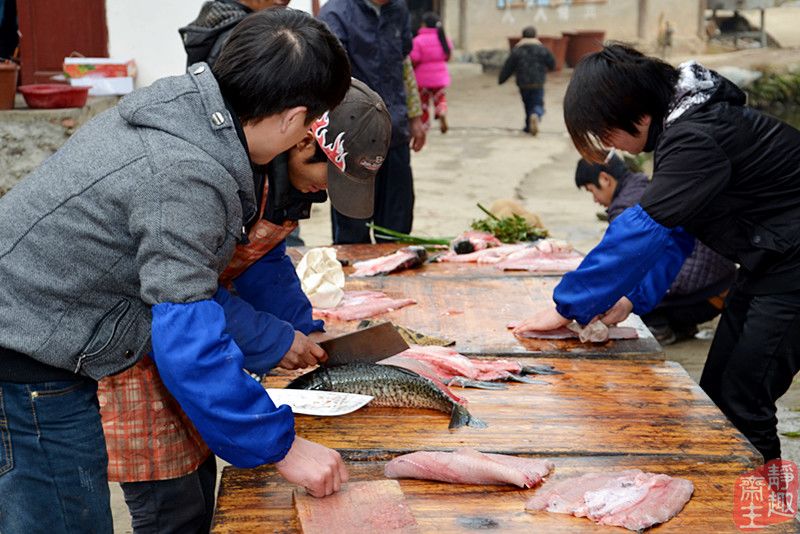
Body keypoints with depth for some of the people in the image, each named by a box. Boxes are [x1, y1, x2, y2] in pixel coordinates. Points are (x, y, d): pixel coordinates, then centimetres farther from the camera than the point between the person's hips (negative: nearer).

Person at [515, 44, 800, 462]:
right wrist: (633, 297, -3)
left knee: (741, 407, -7)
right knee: (715, 392, 12)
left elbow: (643, 230, -31)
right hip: (766, 263, 10)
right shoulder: (679, 123, 3)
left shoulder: (697, 138, -28)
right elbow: (673, 226, 7)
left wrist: (567, 307, -24)